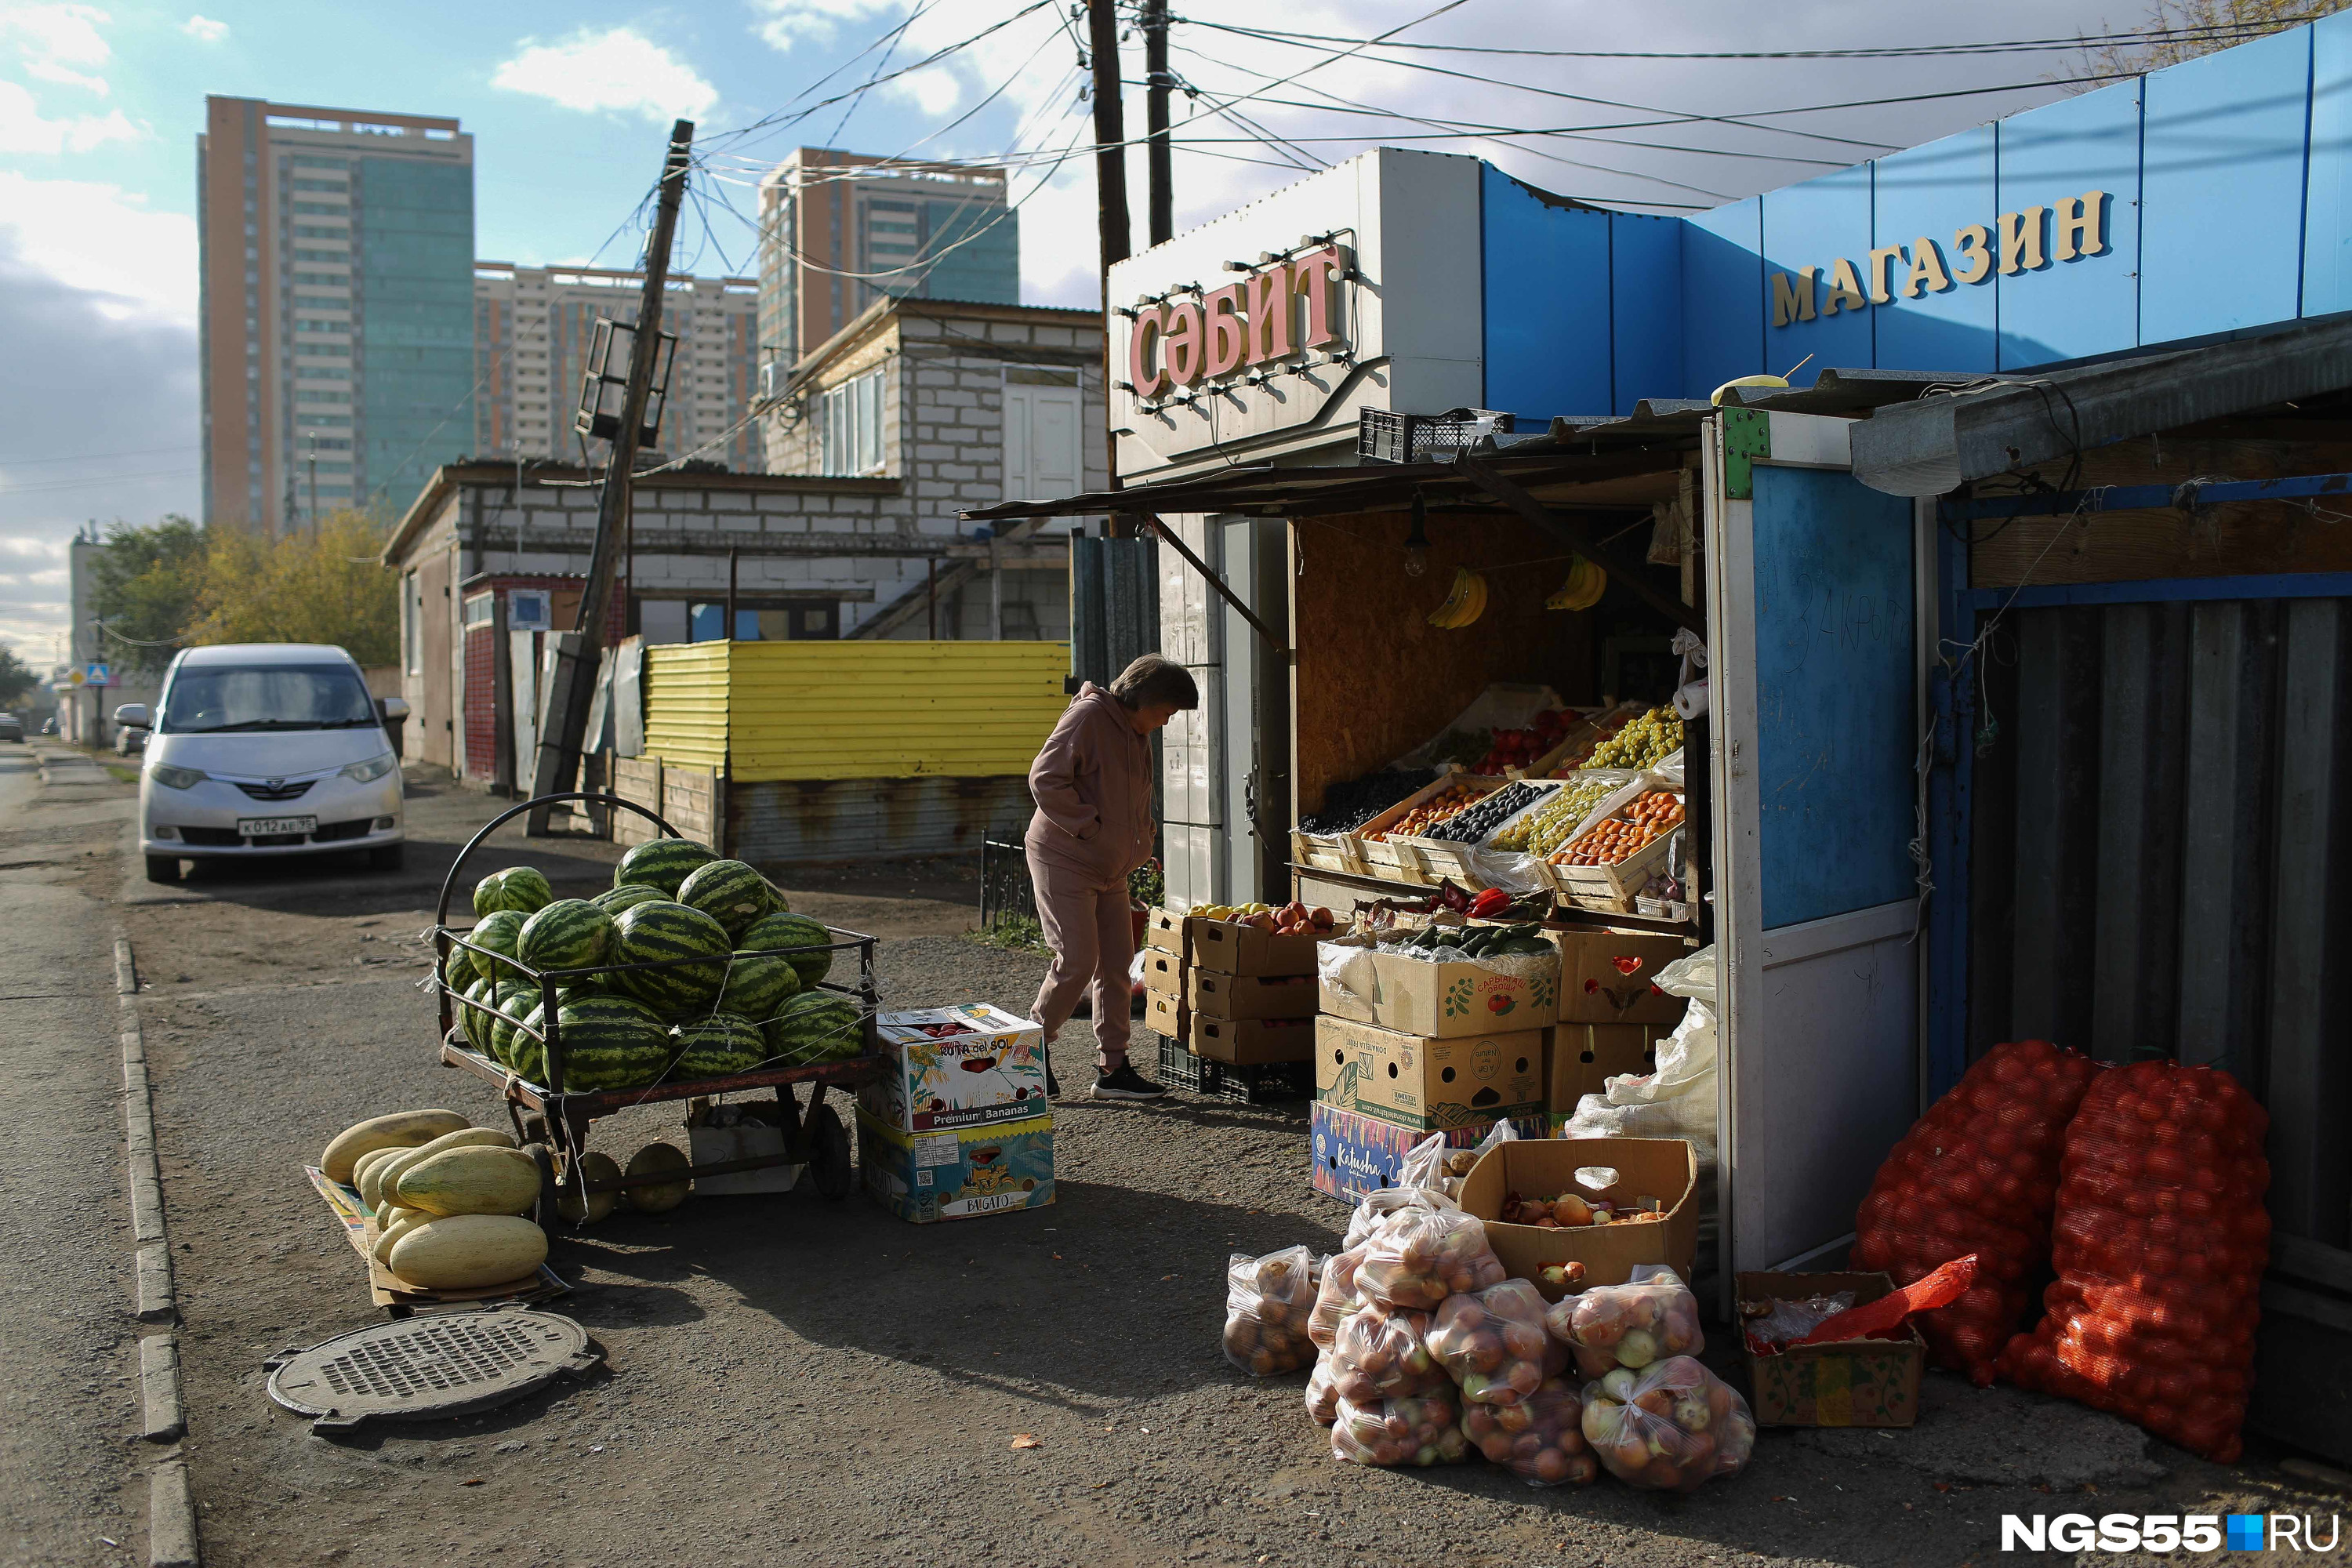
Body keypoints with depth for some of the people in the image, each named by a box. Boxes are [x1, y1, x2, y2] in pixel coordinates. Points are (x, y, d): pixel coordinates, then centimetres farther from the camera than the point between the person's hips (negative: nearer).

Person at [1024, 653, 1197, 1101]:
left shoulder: (1138, 733, 14)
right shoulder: (1088, 716, -15)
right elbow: (1044, 779, -22)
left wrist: (1142, 839, 11)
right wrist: (1089, 826, -21)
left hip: (1111, 869, 9)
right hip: (1064, 861, -9)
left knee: (1117, 964, 6)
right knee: (1077, 962, -11)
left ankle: (1112, 1068, 13)